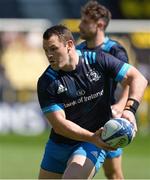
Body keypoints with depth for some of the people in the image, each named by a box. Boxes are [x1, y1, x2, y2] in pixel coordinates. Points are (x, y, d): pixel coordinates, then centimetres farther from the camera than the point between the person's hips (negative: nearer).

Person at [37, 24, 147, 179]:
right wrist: (92, 137, -32)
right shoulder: (46, 82, -10)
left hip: (93, 146, -3)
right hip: (58, 144, 3)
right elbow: (58, 123, -17)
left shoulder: (97, 60, -9)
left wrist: (129, 109, -24)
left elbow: (138, 78, -7)